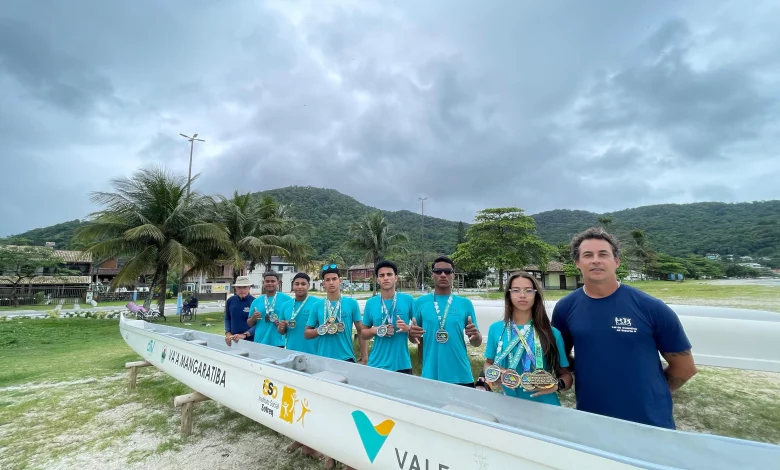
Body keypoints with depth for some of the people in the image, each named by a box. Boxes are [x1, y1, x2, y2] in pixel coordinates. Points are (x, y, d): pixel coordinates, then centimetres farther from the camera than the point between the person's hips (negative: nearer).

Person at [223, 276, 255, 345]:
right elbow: (227, 319, 12)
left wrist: (245, 335, -24)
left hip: (250, 340, -4)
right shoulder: (230, 301, 1)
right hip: (234, 340, 4)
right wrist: (228, 333, -1)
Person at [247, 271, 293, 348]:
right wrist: (253, 318, -5)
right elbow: (249, 324, 15)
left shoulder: (286, 299, -3)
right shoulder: (256, 301, 9)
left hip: (278, 343, -3)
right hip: (259, 343, 4)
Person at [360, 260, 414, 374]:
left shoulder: (408, 300, -5)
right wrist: (374, 330, -12)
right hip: (377, 364, 1)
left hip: (402, 364, -1)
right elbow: (363, 334, 8)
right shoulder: (370, 303, 0)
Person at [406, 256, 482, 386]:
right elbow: (415, 339, 8)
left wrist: (475, 335, -16)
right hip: (430, 375, 0)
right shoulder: (420, 302, -1)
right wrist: (412, 333, -14)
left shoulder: (465, 304, 0)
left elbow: (477, 343, 5)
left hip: (461, 376, 1)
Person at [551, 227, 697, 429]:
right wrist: (588, 377, -3)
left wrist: (653, 394, 4)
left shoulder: (652, 308, -10)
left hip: (651, 424, -1)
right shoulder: (565, 308, -6)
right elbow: (560, 355, 8)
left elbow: (685, 367, 2)